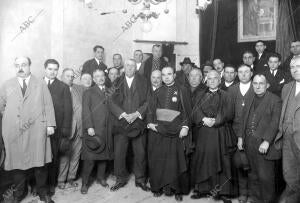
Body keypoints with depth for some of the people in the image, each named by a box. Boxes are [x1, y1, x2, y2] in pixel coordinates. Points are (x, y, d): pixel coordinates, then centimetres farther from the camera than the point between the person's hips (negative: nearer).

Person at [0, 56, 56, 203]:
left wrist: (50, 124, -3)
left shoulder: (40, 85, 11)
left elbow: (48, 105, 4)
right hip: (14, 131, 1)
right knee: (17, 162, 5)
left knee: (40, 162, 0)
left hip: (37, 129, -1)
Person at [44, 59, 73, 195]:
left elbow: (68, 110, 2)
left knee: (54, 157, 7)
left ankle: (51, 184, 24)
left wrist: (65, 130, -5)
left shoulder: (63, 87, 5)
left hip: (56, 129, 0)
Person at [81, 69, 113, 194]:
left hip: (107, 129, 4)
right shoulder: (88, 93, 7)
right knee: (90, 158, -4)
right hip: (93, 129, -4)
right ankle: (84, 183, 8)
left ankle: (101, 178, 26)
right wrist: (89, 126, -14)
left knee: (105, 154, 10)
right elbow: (86, 111, -3)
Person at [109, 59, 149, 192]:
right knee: (119, 153, 4)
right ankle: (121, 179, 21)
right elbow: (112, 102, 1)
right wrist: (123, 114, -12)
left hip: (138, 123, 0)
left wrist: (136, 114, -12)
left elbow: (147, 101, 1)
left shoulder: (143, 83, 8)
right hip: (121, 123, 0)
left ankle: (140, 180, 20)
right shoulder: (117, 84, 8)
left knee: (140, 153, 4)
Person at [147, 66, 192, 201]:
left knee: (175, 160, 2)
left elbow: (187, 110, -1)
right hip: (158, 129, 3)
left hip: (175, 130, -3)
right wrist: (150, 122, -4)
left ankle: (177, 190, 16)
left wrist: (185, 126, -12)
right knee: (157, 159, 6)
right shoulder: (157, 92, 12)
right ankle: (158, 187, 20)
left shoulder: (182, 91, 3)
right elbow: (151, 109, 12)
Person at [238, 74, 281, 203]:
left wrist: (266, 141, -20)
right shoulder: (249, 101, 16)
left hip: (264, 145, -6)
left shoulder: (275, 100, -6)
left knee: (265, 176, 0)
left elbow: (275, 123, -13)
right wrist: (241, 137, 9)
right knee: (253, 175, 16)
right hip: (250, 144, 6)